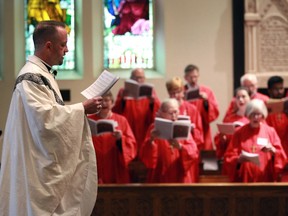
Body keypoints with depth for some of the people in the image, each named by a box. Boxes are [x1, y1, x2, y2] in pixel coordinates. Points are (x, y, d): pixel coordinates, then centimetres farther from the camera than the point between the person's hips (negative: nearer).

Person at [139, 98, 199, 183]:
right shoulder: (155, 129, 0)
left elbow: (194, 153, -7)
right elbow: (144, 157, -10)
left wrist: (180, 146, -25)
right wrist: (151, 140, -28)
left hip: (181, 179, 2)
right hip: (161, 179, -1)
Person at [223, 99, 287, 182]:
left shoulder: (270, 131, 5)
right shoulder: (239, 133, 4)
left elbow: (281, 157, 2)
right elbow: (229, 158, 0)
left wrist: (273, 151, -17)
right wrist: (238, 160, -20)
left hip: (266, 181, 0)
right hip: (244, 181, 0)